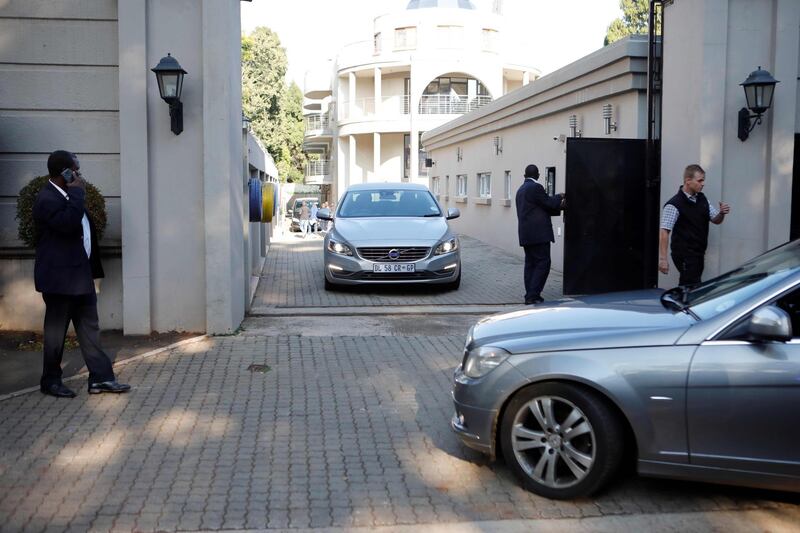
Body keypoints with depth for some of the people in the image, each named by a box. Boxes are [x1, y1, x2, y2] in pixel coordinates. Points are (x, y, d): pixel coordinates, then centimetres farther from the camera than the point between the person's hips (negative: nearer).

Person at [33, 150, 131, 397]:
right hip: (60, 277, -9)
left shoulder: (69, 195, 14)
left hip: (81, 275, 9)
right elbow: (69, 224, -32)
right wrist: (77, 192, -22)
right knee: (56, 330, 4)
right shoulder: (47, 199, -16)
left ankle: (100, 378, 10)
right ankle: (50, 381, 18)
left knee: (89, 328, 7)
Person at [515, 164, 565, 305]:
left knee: (530, 264, 11)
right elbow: (549, 203, -9)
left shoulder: (521, 190, 18)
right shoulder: (535, 187, -11)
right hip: (538, 233, -9)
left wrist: (559, 205, 18)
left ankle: (530, 295, 13)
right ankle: (532, 296, -12)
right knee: (543, 263, -7)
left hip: (526, 234, 10)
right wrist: (559, 198, 11)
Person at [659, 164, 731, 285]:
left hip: (699, 254, 7)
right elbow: (664, 232, -19)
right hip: (684, 255, -7)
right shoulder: (674, 205, -15)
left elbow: (716, 220, 17)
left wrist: (722, 213, -7)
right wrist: (663, 258, -25)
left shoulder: (702, 199, 8)